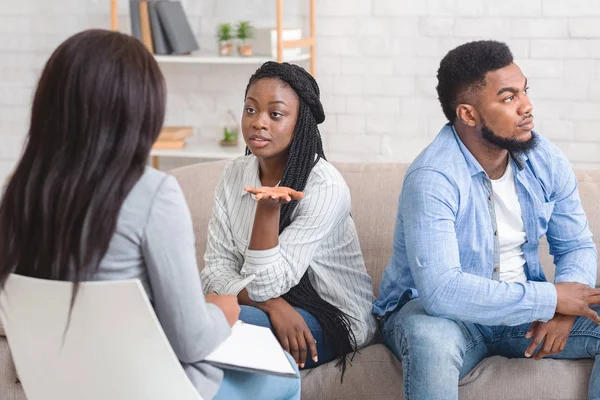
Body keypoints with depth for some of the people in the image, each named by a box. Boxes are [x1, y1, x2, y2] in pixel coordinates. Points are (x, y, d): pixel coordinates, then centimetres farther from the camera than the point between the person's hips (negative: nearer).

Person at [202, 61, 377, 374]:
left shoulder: (325, 187, -18)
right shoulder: (235, 175, 0)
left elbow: (264, 285, -20)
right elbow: (216, 269, -4)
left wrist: (268, 208, -34)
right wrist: (272, 305, -22)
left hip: (334, 317, -5)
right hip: (276, 309, 5)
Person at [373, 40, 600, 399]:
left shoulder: (547, 160, -5)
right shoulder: (432, 178, -25)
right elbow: (441, 290, -35)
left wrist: (564, 308, -18)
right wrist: (552, 298, -28)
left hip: (524, 309, 6)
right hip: (433, 310, -6)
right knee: (431, 338, -40)